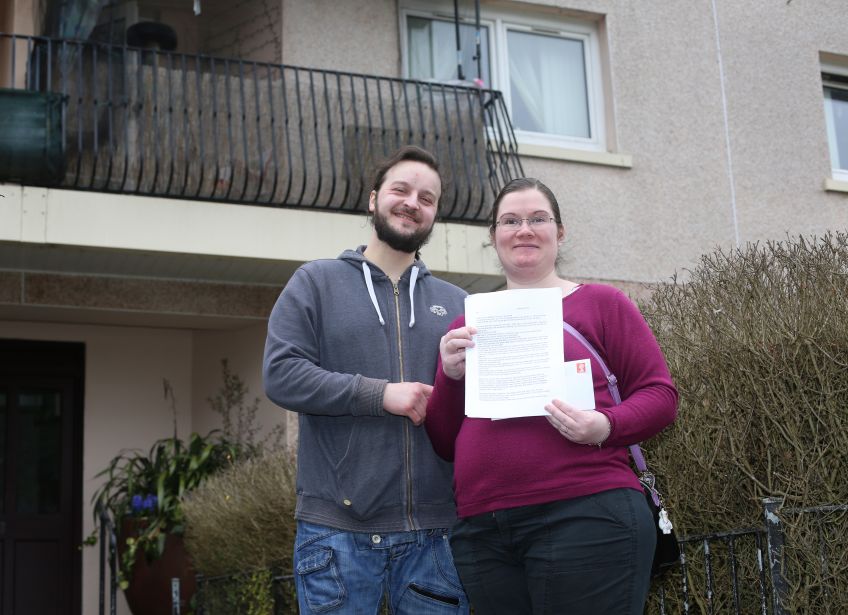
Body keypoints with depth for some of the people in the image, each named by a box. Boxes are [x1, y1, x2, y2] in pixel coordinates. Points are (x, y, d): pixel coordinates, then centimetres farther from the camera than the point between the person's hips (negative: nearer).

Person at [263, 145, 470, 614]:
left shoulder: (455, 303, 16)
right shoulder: (316, 282, 7)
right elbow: (281, 374, -6)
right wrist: (381, 394, -13)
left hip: (434, 528, 3)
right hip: (337, 527, -3)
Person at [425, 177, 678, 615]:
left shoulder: (600, 303, 7)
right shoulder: (466, 327, 16)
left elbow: (660, 394, 3)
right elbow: (445, 445, 16)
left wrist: (606, 426, -16)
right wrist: (450, 377, -2)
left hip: (587, 519, -3)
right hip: (481, 536, 4)